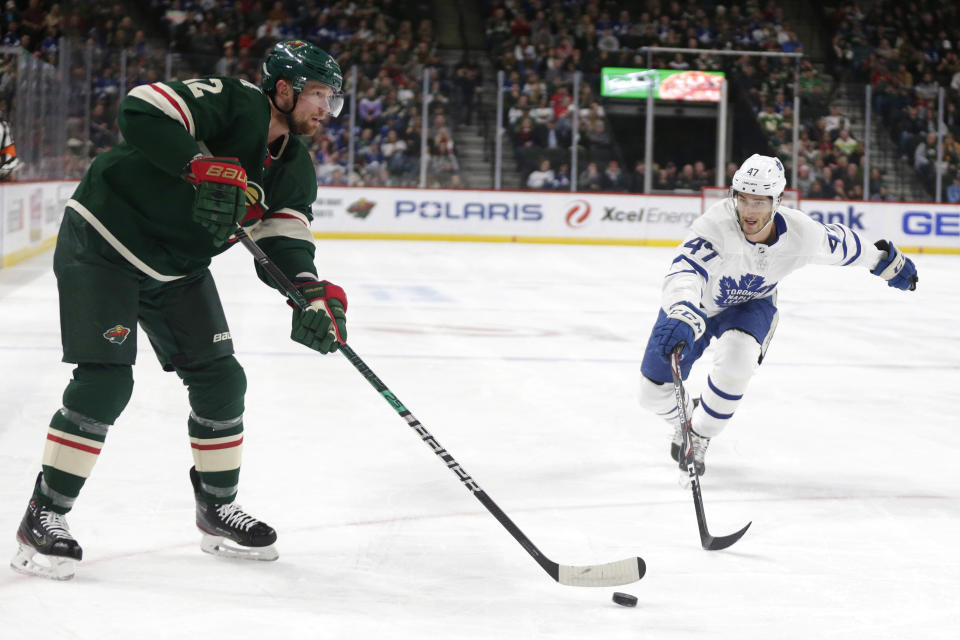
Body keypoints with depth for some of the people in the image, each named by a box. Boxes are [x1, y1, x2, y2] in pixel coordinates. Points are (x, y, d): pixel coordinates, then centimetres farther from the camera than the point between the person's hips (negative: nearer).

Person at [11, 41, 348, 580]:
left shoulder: (294, 168, 2)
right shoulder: (232, 101, -21)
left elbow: (284, 243, -6)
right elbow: (141, 113, -33)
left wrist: (314, 295, -25)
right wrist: (204, 168, -41)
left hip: (178, 268, 8)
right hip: (103, 246, -8)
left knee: (221, 379, 6)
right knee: (106, 381, -17)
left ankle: (218, 508, 23)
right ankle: (44, 518, -7)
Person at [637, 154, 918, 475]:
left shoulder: (801, 233, -27)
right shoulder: (716, 225, -39)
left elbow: (840, 243, -5)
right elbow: (686, 271, -54)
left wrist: (888, 261, 10)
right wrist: (682, 318, -74)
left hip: (750, 307, 1)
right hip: (695, 304, -1)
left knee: (736, 359, -32)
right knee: (655, 391, -1)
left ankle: (698, 437, -6)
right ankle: (686, 417, 38)